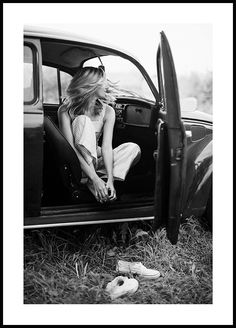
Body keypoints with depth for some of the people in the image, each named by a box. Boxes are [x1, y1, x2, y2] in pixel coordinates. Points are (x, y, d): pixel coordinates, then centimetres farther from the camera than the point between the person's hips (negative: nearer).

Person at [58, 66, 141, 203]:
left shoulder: (108, 111, -6)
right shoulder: (66, 110, -15)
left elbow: (106, 147, -16)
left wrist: (110, 180, -32)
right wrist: (94, 178, -35)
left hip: (96, 160, 4)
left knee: (133, 148, -14)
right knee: (83, 120, -25)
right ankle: (92, 180, -31)